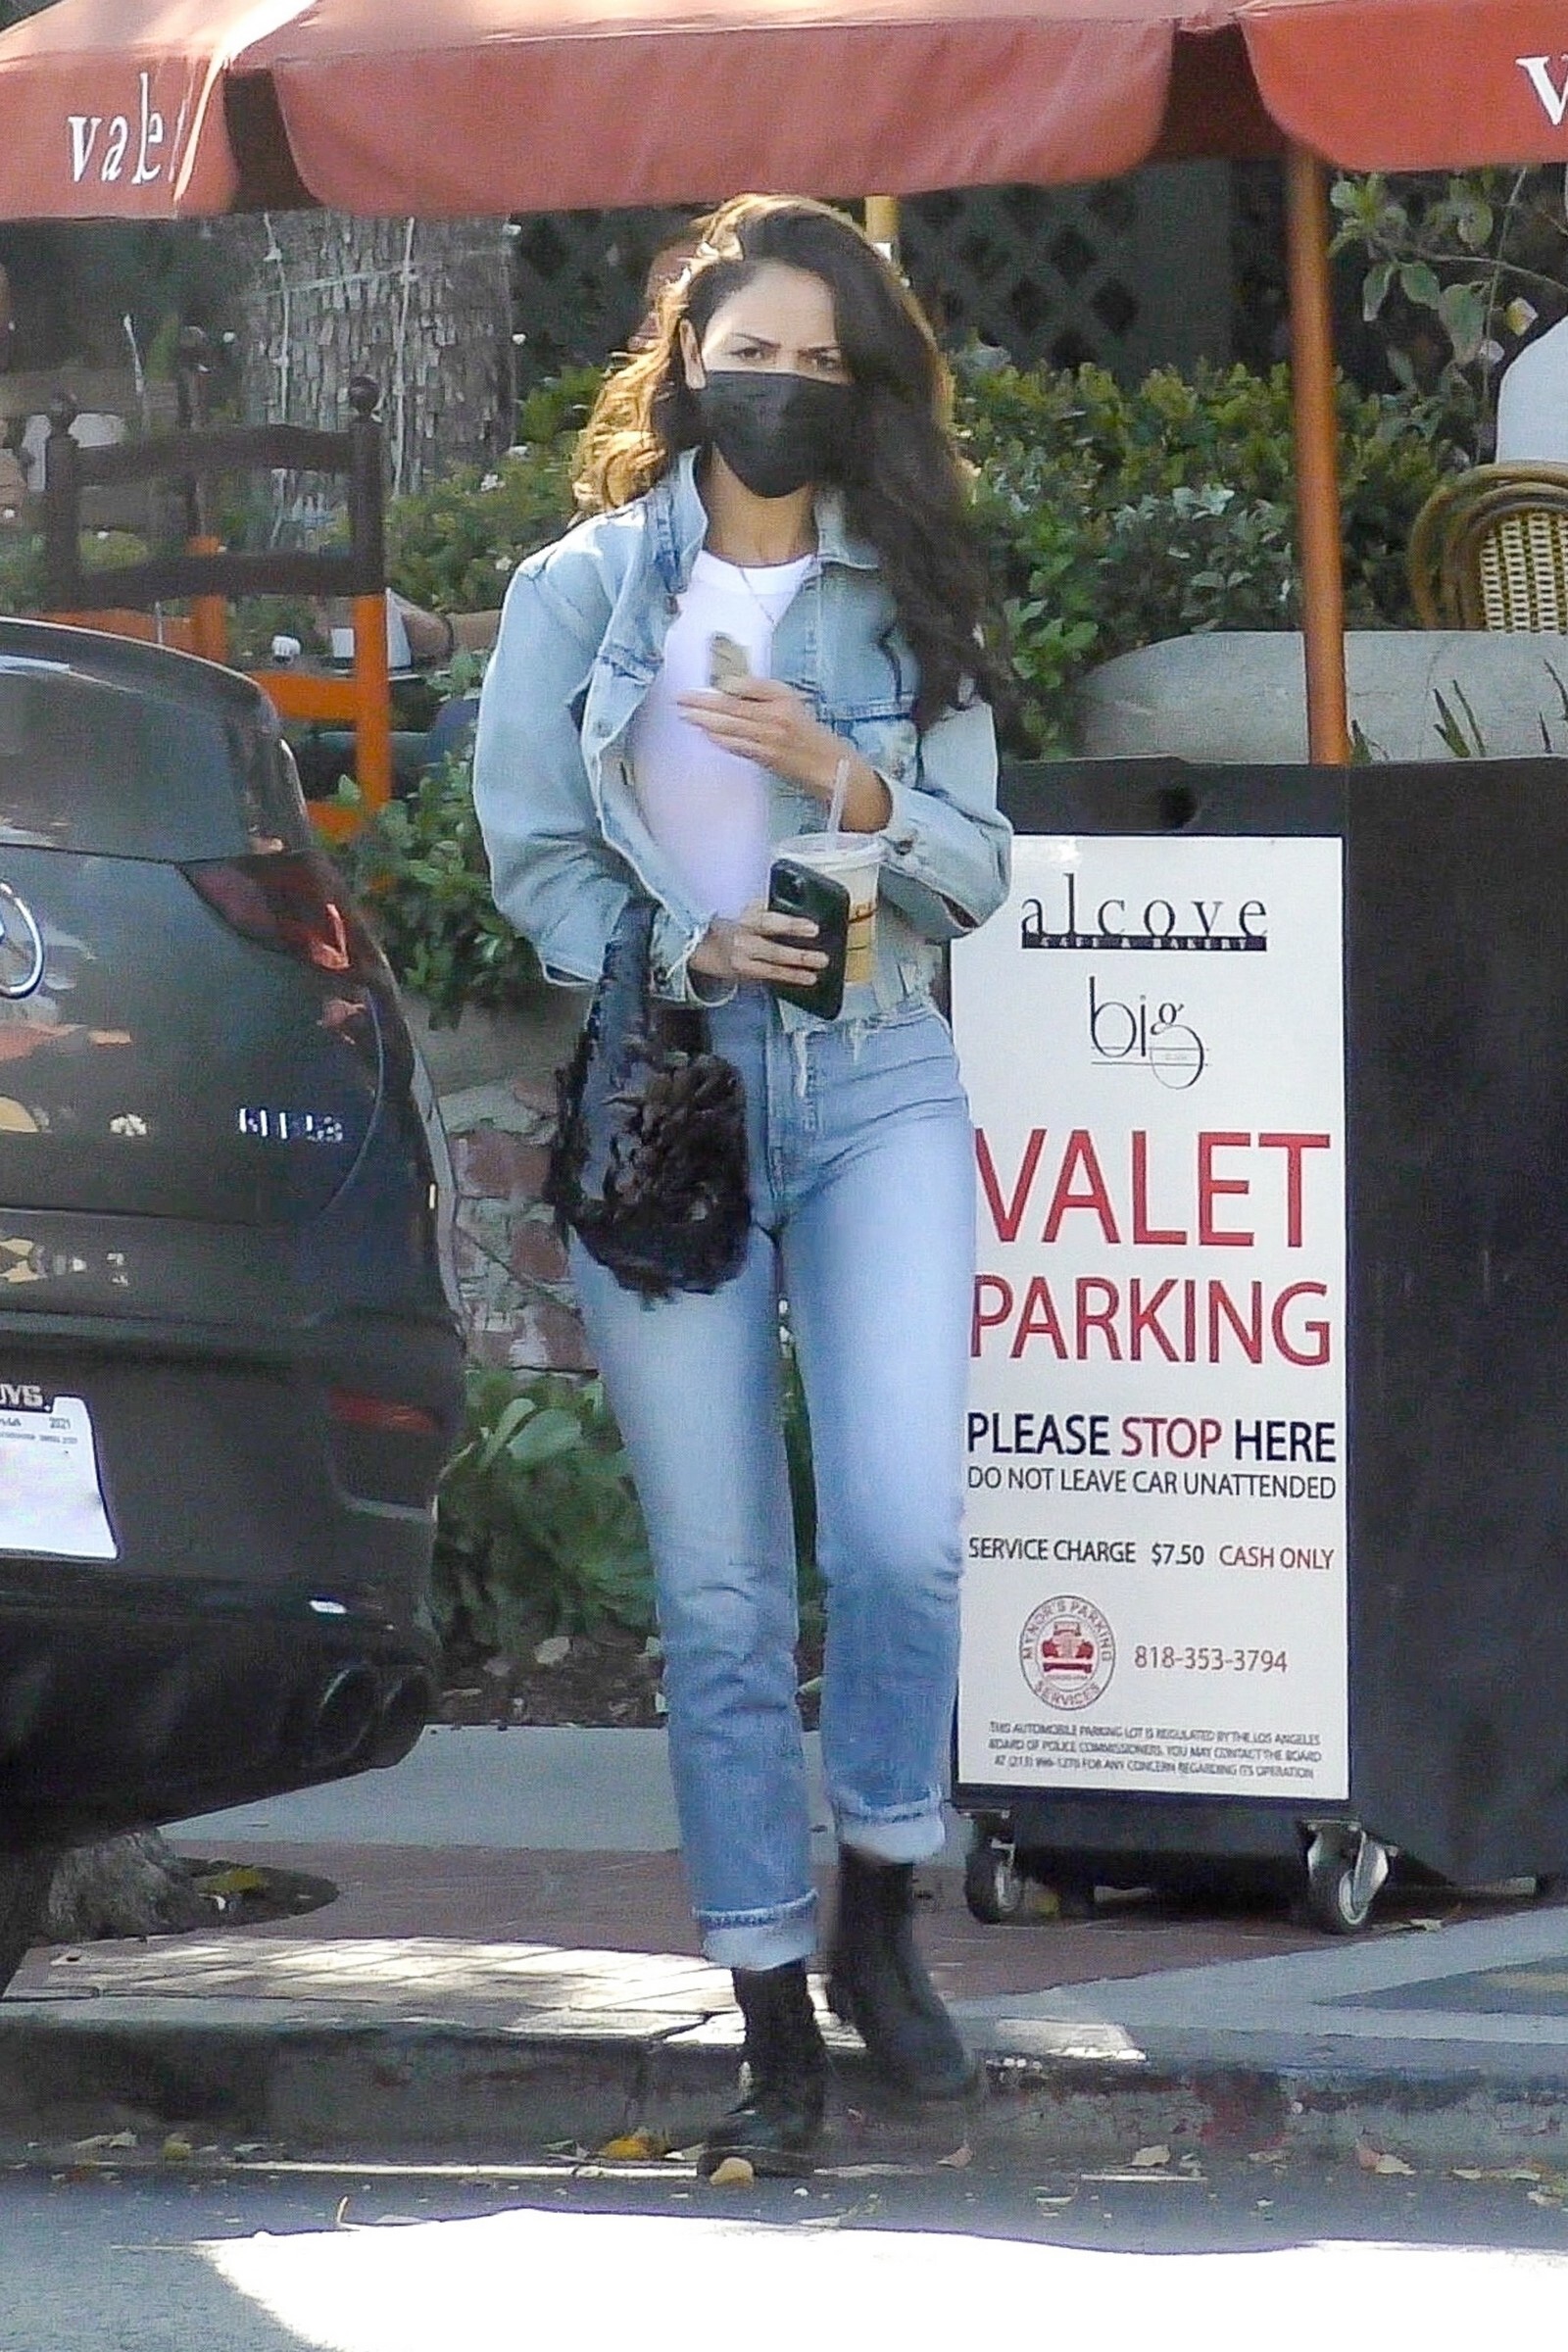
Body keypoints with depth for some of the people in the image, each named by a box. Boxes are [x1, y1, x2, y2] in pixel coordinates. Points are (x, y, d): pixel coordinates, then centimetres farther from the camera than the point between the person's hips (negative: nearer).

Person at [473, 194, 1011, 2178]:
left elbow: (977, 875, 7)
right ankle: (773, 2022, 4)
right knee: (717, 1589, -1)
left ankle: (877, 1927, 5)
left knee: (903, 1533, -16)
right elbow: (533, 856, 3)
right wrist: (688, 952, -14)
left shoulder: (910, 603, 10)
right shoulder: (580, 593, 7)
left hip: (877, 1095, 1)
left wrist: (843, 781, -12)